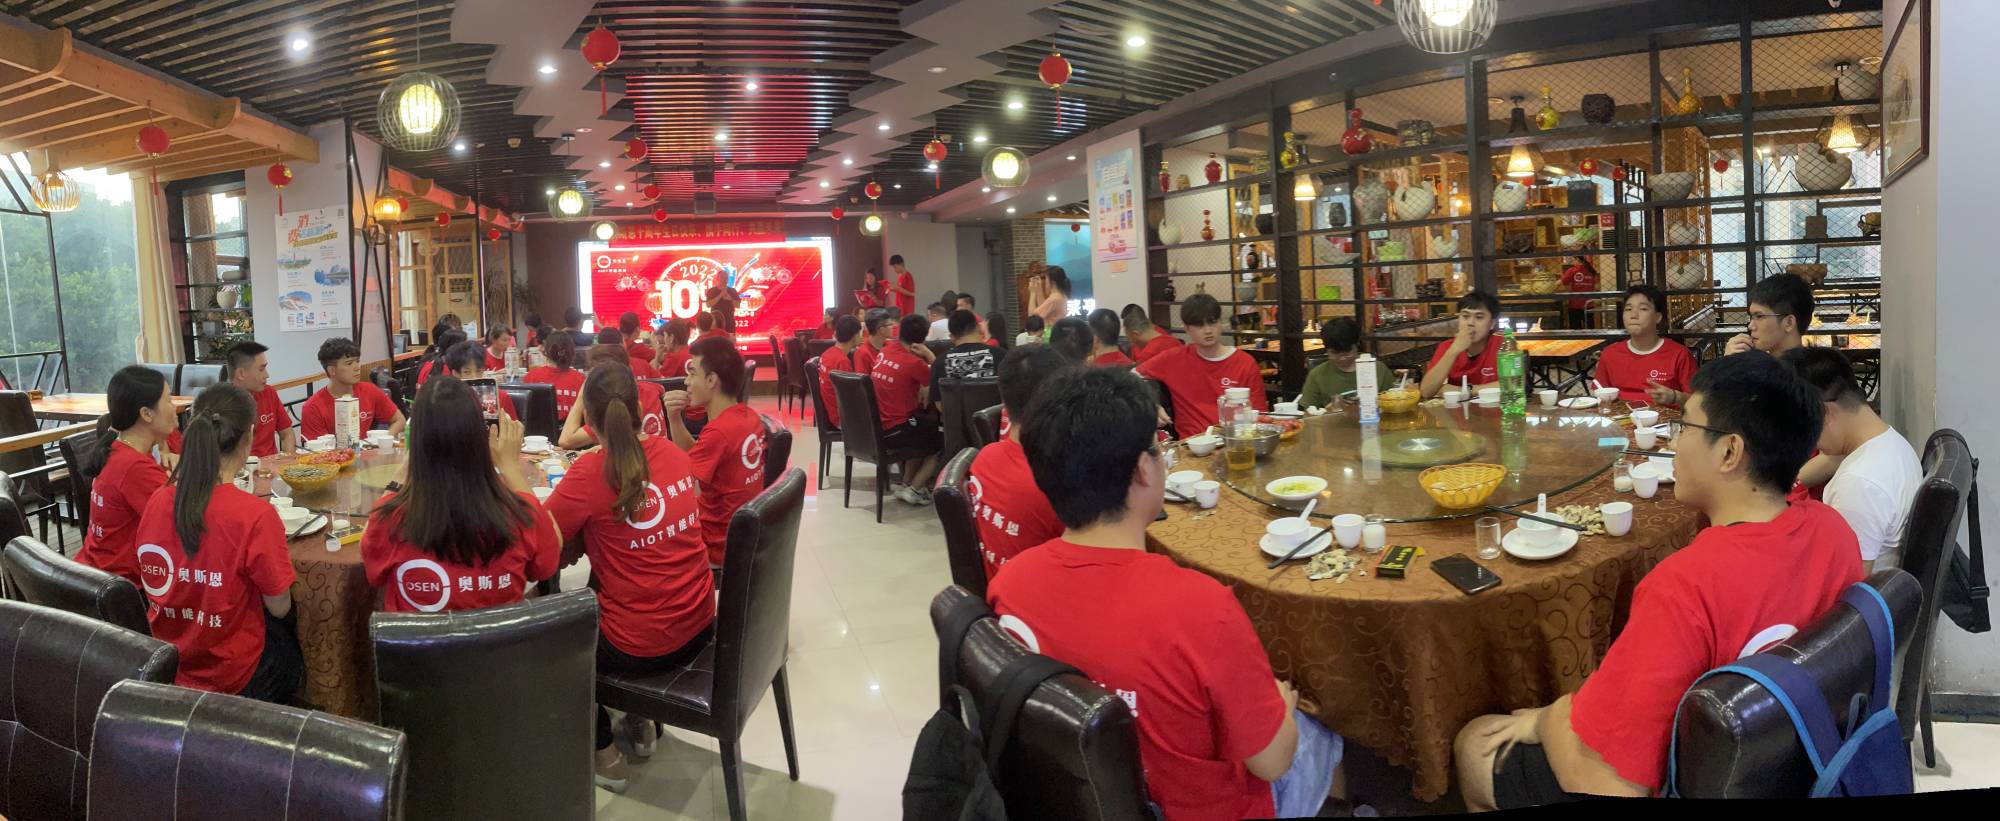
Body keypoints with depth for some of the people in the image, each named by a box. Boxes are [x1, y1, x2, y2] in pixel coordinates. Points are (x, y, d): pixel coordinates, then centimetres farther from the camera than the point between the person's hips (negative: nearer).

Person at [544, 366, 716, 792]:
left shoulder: (592, 470, -19)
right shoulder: (673, 453, 1)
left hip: (638, 646, -6)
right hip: (699, 627, 6)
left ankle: (601, 751, 29)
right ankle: (640, 722, 40)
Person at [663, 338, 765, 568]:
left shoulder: (719, 431, -26)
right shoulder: (748, 416, 1)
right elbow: (694, 459, 8)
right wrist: (674, 419, -6)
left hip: (717, 546, -8)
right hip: (739, 535, 8)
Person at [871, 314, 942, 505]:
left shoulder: (884, 351, 3)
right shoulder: (913, 362, -18)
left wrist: (920, 389, 3)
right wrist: (929, 354, -6)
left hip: (875, 426, 7)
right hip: (894, 432, -7)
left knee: (927, 426, 30)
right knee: (942, 440, 15)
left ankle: (906, 484, 26)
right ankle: (914, 489, 8)